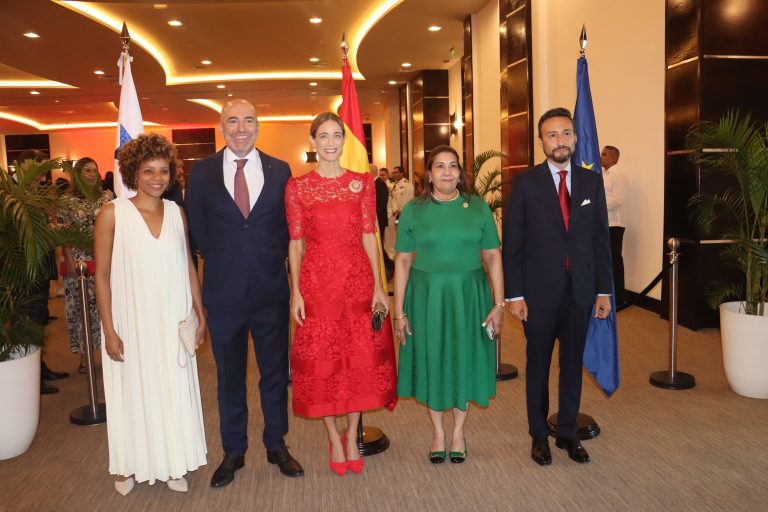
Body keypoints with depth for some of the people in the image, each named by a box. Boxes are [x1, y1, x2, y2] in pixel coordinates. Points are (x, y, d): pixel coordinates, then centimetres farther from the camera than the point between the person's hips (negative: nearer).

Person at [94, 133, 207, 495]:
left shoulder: (176, 212, 3)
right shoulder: (112, 214, -8)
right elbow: (102, 275, -7)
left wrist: (200, 313, 7)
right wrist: (109, 331, -10)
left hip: (173, 322, 3)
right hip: (131, 323, -3)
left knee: (174, 390, 11)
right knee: (132, 391, 11)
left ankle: (172, 463, 29)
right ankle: (128, 465, 32)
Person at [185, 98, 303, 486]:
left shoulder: (280, 171, 2)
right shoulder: (201, 173, 1)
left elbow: (288, 227, 6)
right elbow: (198, 233, 6)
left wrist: (272, 262, 0)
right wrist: (222, 261, 5)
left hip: (271, 290, 1)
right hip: (224, 292, 0)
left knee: (276, 372, 12)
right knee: (229, 377, 13)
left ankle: (276, 446, 30)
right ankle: (233, 452, 29)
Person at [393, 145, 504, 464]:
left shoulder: (478, 207, 1)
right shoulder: (413, 210, 0)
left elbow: (493, 257, 0)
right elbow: (403, 261, -1)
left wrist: (498, 304, -6)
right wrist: (399, 311, -4)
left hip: (469, 297, 1)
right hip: (426, 297, 0)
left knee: (464, 360, 10)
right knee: (431, 361, 10)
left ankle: (458, 431, 30)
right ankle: (437, 431, 30)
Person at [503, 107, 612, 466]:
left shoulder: (591, 181, 5)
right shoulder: (526, 182, -4)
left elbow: (600, 238, 6)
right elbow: (512, 243, -6)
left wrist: (604, 290, 3)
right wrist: (514, 294, -9)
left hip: (580, 289, 3)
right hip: (540, 291, -2)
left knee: (573, 363, 13)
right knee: (538, 364, 10)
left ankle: (568, 433, 30)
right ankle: (539, 434, 27)